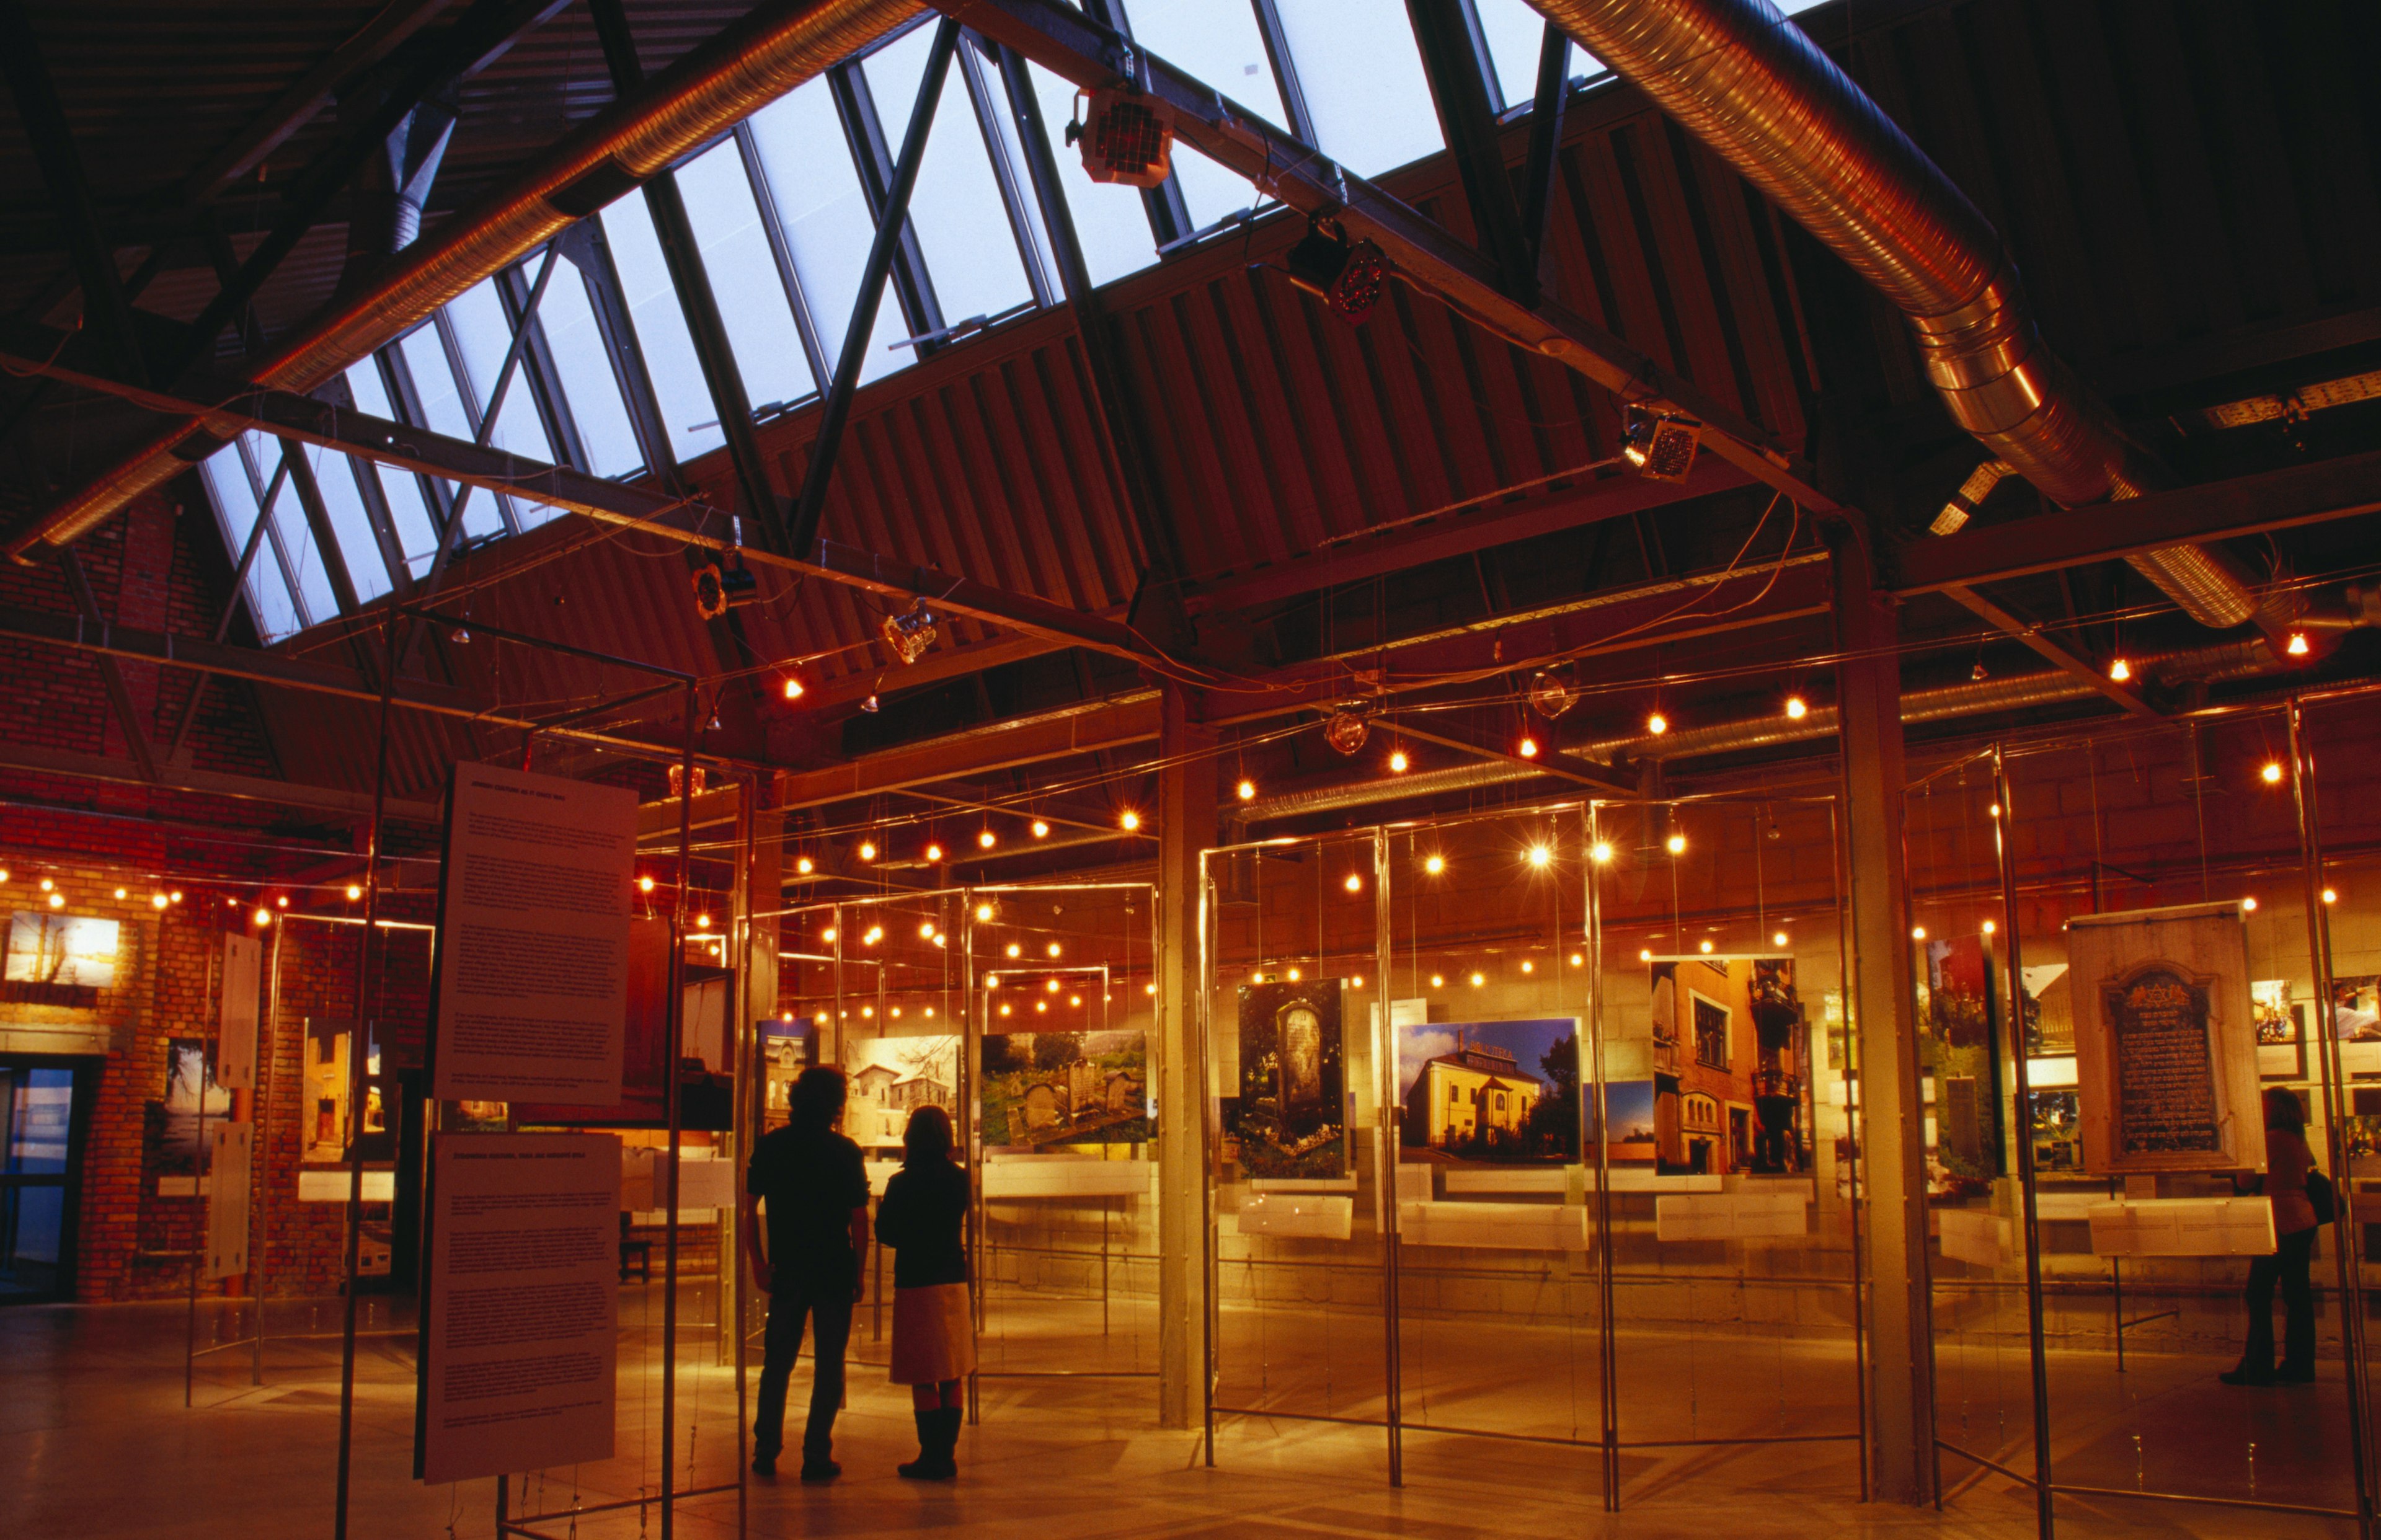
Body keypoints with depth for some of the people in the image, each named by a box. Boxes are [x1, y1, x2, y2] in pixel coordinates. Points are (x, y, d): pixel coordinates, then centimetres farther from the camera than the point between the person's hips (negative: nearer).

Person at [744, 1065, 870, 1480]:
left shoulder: (770, 1146, 2)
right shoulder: (845, 1151, -7)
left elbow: (749, 1208, 2)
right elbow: (859, 1217, -8)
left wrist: (759, 1263, 7)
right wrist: (860, 1272, 1)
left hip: (786, 1270, 3)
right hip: (835, 1270, -3)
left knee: (777, 1363, 14)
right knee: (828, 1365, 5)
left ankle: (766, 1453, 16)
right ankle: (817, 1456, 4)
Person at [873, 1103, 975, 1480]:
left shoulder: (902, 1184, -12)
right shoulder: (959, 1179, 1)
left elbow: (885, 1233, -4)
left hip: (915, 1286, -5)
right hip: (954, 1282, 5)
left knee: (923, 1379, 2)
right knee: (951, 1379, 12)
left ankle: (932, 1457, 4)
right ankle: (947, 1456, 16)